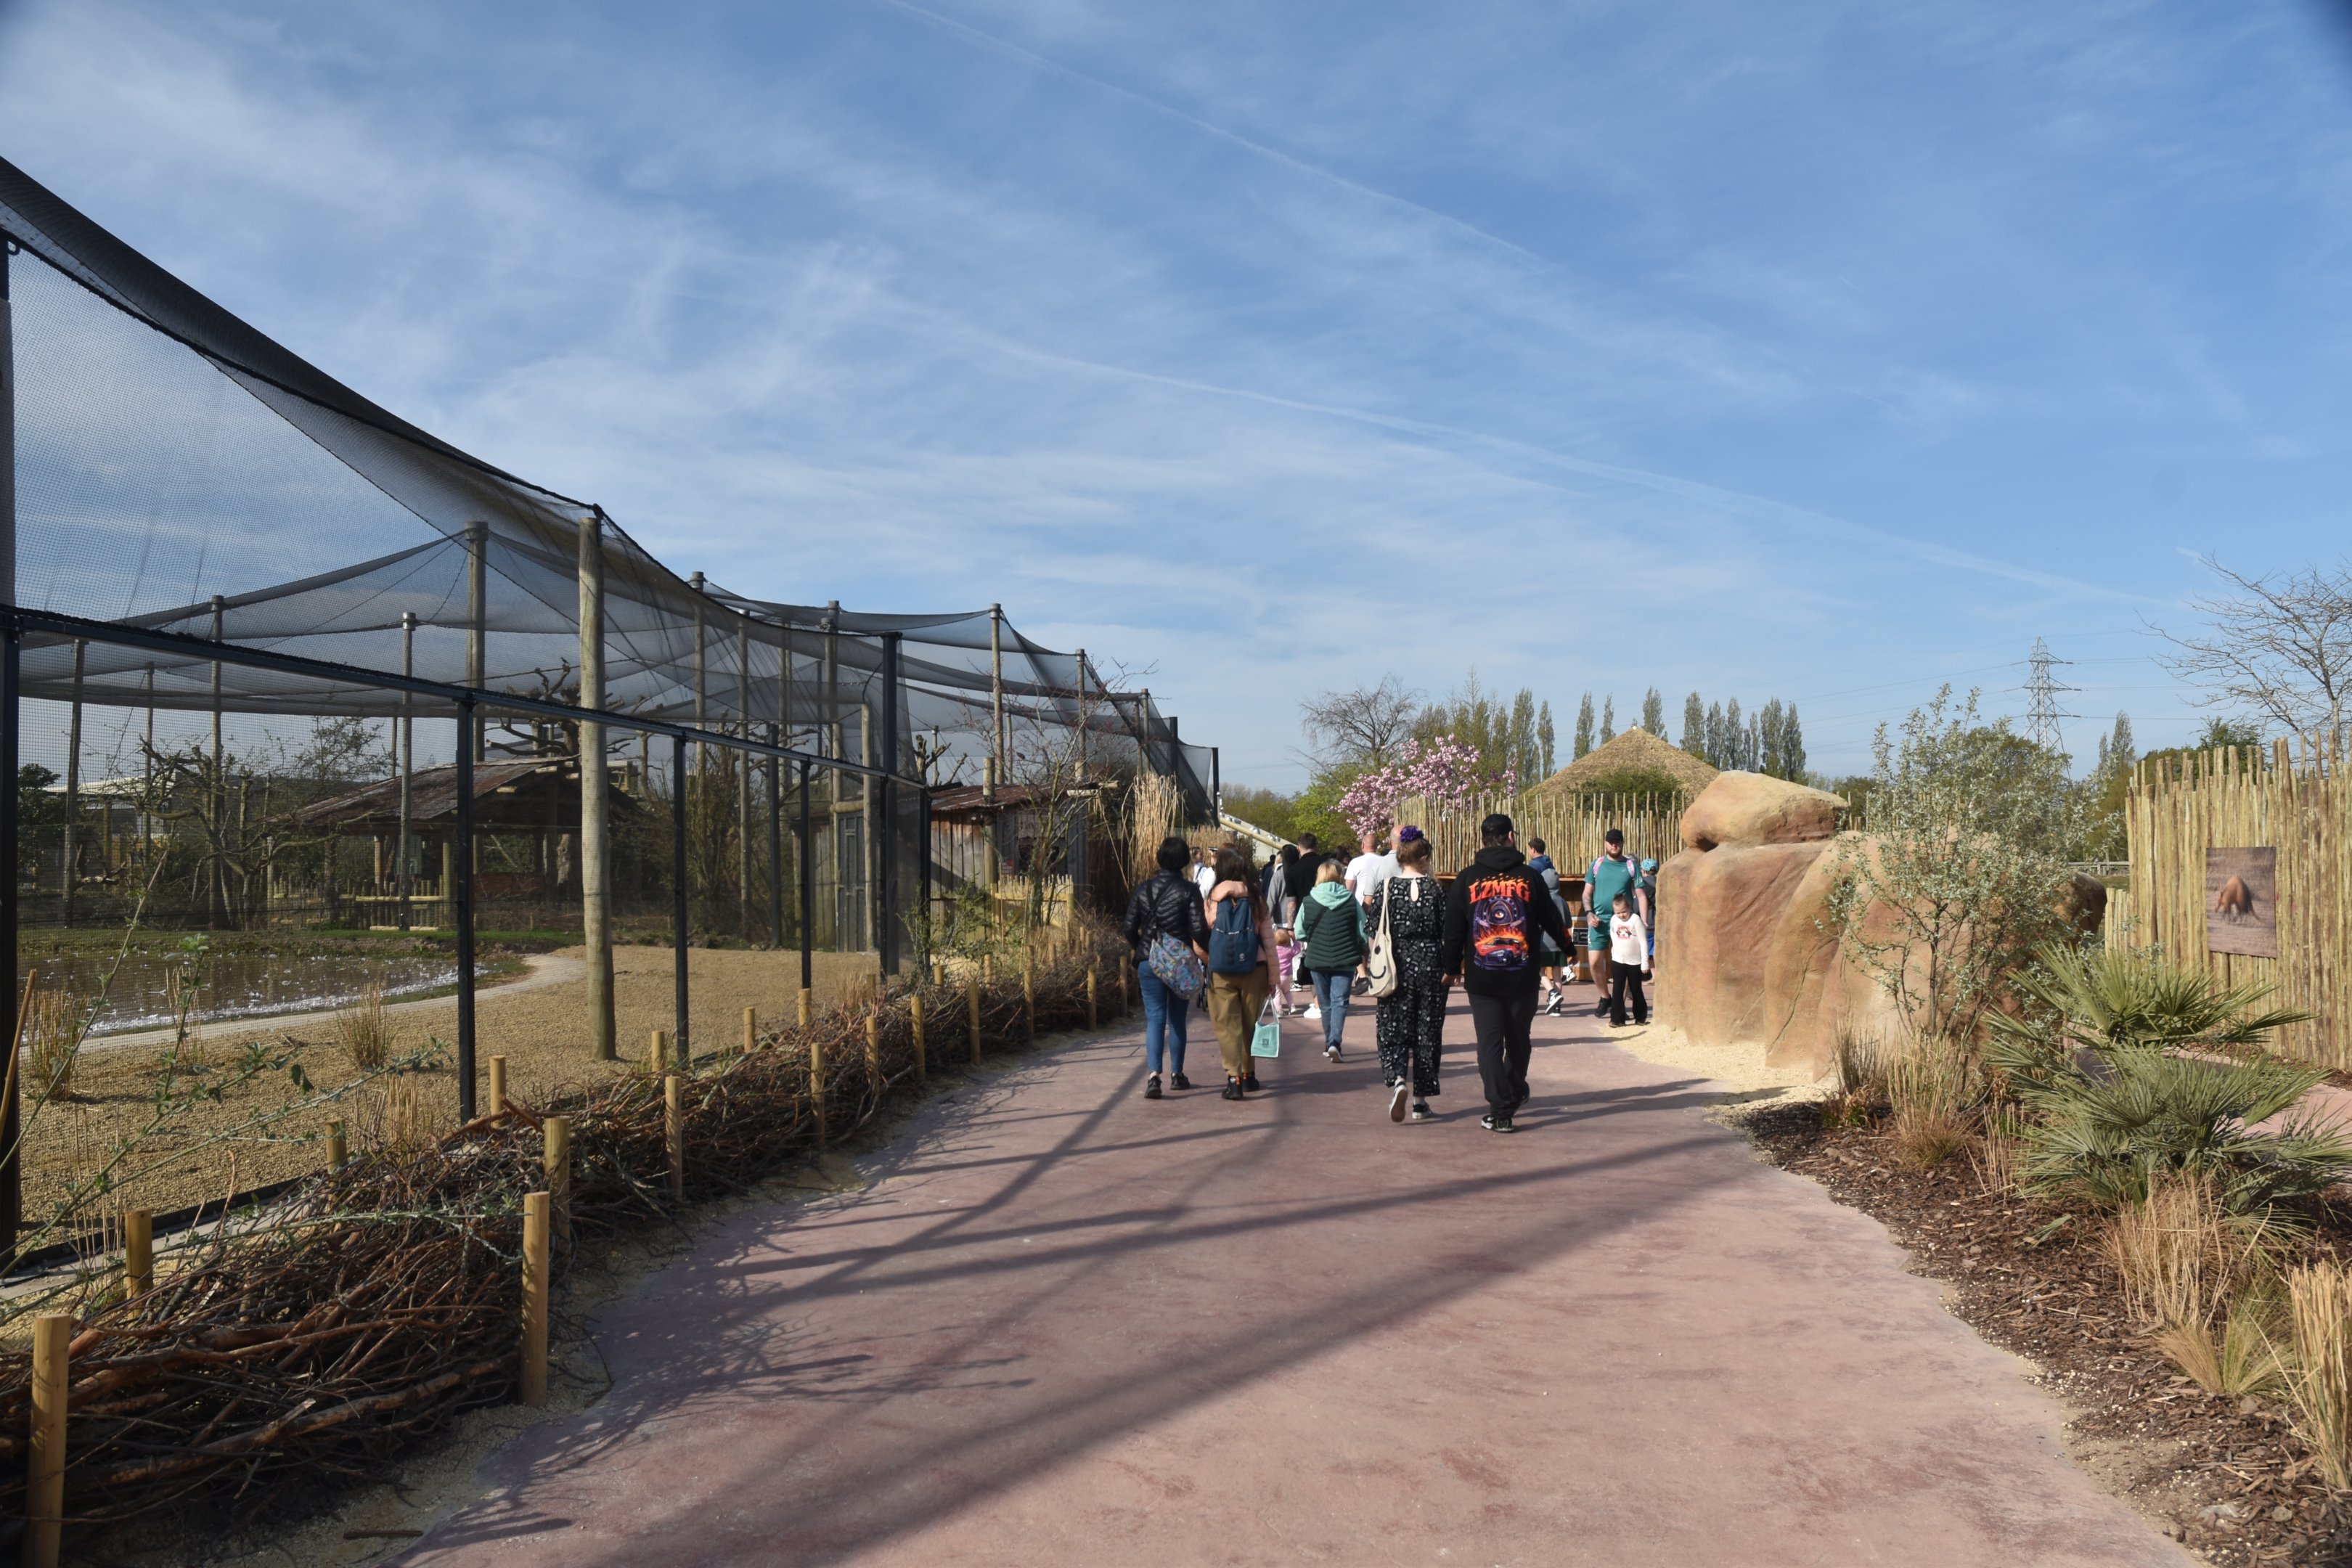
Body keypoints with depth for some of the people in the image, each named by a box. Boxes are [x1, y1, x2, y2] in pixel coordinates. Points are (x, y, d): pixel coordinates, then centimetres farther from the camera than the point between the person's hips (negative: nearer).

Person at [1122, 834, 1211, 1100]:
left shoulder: (1144, 888, 1)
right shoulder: (1188, 890, -8)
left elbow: (1130, 927, 2)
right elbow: (1198, 930, -14)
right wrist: (1208, 952, 4)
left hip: (1148, 961, 1)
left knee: (1155, 1018, 2)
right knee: (1177, 1019, 13)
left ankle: (1153, 1074, -14)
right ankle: (1177, 1074, 22)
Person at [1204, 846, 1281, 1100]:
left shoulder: (1214, 899, -5)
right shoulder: (1257, 899, -1)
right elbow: (1268, 939, 1)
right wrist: (1273, 975, 7)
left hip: (1221, 971, -2)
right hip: (1254, 968, 2)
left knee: (1227, 1025, 2)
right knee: (1249, 1023, 17)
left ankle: (1234, 1078, -10)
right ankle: (1248, 1074, 26)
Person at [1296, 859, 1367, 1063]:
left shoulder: (1308, 901, -5)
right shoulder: (1351, 901, -5)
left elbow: (1300, 934, 0)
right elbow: (1363, 932, -1)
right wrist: (1363, 955, 16)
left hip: (1317, 960, 1)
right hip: (1345, 959, -1)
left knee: (1325, 1003, 15)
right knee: (1340, 1001, 0)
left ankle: (1329, 1044, 25)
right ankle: (1334, 1042, -17)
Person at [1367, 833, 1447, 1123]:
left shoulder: (1385, 888, -3)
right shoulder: (1435, 889, -6)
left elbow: (1372, 927, -1)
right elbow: (1447, 932, -6)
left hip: (1395, 968, 0)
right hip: (1429, 966, 0)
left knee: (1393, 1030, 5)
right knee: (1427, 1033, 8)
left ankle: (1397, 1080, -21)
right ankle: (1421, 1100, 13)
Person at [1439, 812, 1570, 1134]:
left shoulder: (1467, 878, -1)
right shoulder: (1528, 877, -2)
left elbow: (1453, 927, 2)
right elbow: (1551, 920, 8)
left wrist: (1452, 968, 15)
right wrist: (1567, 947, 28)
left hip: (1481, 978, -1)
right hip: (1522, 976, 1)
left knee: (1489, 1041, 2)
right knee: (1518, 1038, 19)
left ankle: (1500, 1111, -4)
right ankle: (1514, 1093, 36)